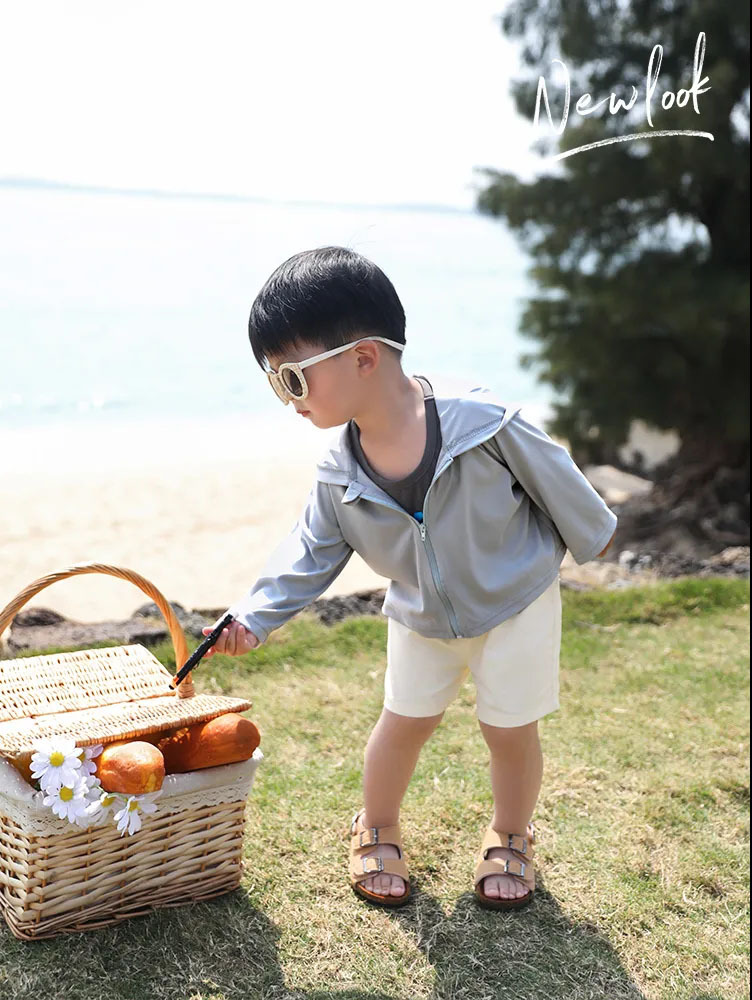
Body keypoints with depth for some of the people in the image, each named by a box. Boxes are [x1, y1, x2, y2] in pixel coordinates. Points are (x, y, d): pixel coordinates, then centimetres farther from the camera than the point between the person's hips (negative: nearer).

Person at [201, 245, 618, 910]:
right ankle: (378, 831, 35)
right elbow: (311, 554, -7)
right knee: (405, 720, 8)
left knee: (509, 728, 6)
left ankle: (511, 838, 34)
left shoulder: (481, 422, -32)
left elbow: (551, 474, -15)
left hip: (516, 596, -3)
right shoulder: (340, 476, -17)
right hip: (422, 617, 3)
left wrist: (591, 536, 0)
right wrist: (255, 616, -20)